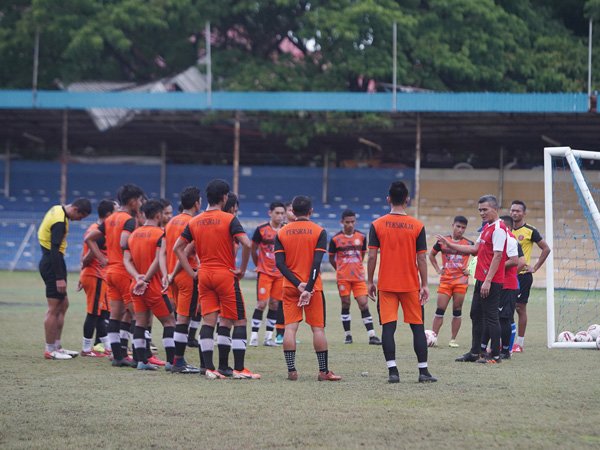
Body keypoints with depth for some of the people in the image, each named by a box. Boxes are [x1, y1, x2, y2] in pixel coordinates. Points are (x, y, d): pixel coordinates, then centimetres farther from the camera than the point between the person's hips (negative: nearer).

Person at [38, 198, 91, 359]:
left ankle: (57, 346, 19)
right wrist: (59, 278, -25)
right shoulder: (60, 222, -22)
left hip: (49, 261, 10)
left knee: (63, 304, 15)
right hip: (53, 263, -10)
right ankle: (50, 350, 0)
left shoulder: (57, 209, 8)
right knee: (54, 308, -5)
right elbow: (55, 250, -25)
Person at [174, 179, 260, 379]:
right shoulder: (229, 220, -9)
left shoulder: (194, 222, 6)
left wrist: (192, 272, 8)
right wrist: (242, 269, -8)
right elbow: (247, 244, -21)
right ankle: (238, 369, -2)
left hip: (204, 275, 5)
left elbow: (177, 248, 8)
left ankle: (209, 368, 1)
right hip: (226, 275, -5)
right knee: (239, 321, 2)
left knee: (208, 321, 6)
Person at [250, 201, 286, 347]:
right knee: (262, 303, -9)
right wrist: (258, 265, 9)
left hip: (280, 273, 3)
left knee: (274, 304, 5)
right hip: (264, 273, -3)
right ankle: (254, 335, -3)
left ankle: (269, 336, 11)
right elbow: (253, 249, 5)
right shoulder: (261, 230, -7)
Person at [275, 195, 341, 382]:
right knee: (318, 328, 3)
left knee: (290, 327, 1)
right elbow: (317, 262, -13)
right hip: (313, 287, -2)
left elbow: (279, 263, -5)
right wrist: (308, 288, -14)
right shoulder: (319, 232, -3)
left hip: (290, 287, 2)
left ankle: (291, 370, -6)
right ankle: (323, 371, 3)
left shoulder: (282, 233, 4)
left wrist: (297, 284, -10)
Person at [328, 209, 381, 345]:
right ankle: (348, 335, 13)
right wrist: (341, 270, 9)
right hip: (343, 278, -1)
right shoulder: (335, 239, -4)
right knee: (345, 304, 3)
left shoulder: (361, 237, 2)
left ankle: (371, 336, -8)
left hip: (359, 277, 1)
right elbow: (331, 258, 6)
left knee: (364, 304, -5)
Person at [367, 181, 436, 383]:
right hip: (411, 285, 0)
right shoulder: (417, 226, -3)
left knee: (388, 327, 0)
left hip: (386, 285, 0)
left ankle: (392, 371, -7)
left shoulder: (377, 225, -3)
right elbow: (421, 258, -3)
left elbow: (372, 256, -4)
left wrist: (370, 282, 5)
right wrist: (424, 285, 3)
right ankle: (423, 371, 8)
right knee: (417, 327, 8)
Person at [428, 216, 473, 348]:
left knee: (457, 311, 3)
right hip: (445, 281, 0)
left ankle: (453, 339, 9)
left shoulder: (469, 244, 1)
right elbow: (431, 254, 17)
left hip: (461, 281, 0)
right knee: (440, 310, -3)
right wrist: (437, 269, 7)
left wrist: (470, 270, 1)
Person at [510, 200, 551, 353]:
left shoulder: (530, 231, -6)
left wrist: (535, 267, -6)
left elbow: (546, 249, -2)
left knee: (520, 308, -1)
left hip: (523, 275, -5)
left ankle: (520, 343, 5)